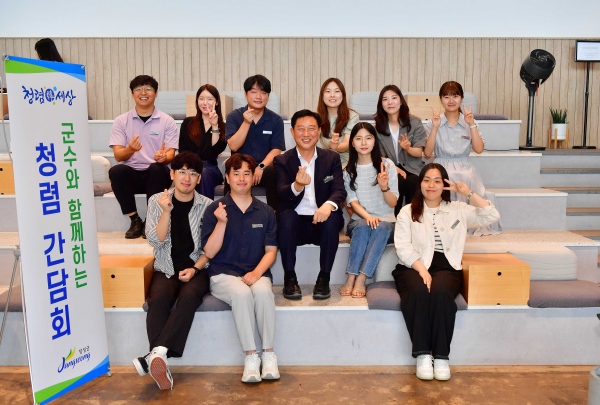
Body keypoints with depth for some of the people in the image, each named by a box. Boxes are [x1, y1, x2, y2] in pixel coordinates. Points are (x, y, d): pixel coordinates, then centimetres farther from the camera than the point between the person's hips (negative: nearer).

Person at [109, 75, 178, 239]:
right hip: (132, 174, 1)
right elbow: (118, 156, -2)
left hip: (157, 175, -1)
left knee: (156, 168, -34)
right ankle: (135, 220, -14)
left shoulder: (167, 121, 2)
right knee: (115, 171, -30)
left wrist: (163, 157, -29)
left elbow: (171, 154, -4)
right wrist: (130, 149, -26)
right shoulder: (121, 121, 4)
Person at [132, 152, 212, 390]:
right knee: (158, 300, -31)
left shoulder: (206, 205, 2)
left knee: (189, 296, -33)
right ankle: (161, 362, -34)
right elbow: (155, 240, -5)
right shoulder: (157, 201, 4)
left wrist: (194, 268, -12)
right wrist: (166, 211, -17)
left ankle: (155, 355, -39)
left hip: (196, 270, -1)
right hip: (166, 269, 1)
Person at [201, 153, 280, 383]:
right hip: (224, 274, -1)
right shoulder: (215, 209, 1)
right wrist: (221, 222, -18)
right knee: (242, 293, -34)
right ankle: (250, 356, -22)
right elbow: (210, 252, -4)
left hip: (256, 273, 2)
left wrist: (257, 272, -13)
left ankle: (268, 354, -19)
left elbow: (271, 251, 5)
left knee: (263, 291, -32)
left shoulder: (265, 212, 7)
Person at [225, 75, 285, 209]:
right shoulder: (234, 116, 3)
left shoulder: (276, 120, 4)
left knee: (275, 172, -32)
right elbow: (233, 146, -7)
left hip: (265, 168, 1)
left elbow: (276, 150, -3)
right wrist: (246, 123, -18)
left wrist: (261, 167, -21)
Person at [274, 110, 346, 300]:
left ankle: (324, 278, -17)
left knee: (333, 219, -31)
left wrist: (328, 205, -33)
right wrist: (297, 186, -37)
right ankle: (289, 277, -18)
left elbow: (339, 190, -8)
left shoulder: (332, 158, 5)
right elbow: (282, 194, -13)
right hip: (295, 222, 0)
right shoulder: (282, 161, 2)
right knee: (286, 217, -32)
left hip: (322, 222, 1)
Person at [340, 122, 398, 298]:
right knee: (362, 226, -34)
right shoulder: (348, 170, 7)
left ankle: (361, 279, -38)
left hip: (386, 222, -1)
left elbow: (393, 203, -3)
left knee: (382, 228, -35)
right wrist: (367, 216, -23)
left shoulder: (387, 165, 1)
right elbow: (352, 201, -2)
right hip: (359, 220, 1)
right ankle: (351, 278, -35)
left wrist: (384, 187, -25)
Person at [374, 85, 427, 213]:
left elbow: (419, 153, -2)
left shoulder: (414, 122, -1)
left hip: (412, 168, 0)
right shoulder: (378, 125, 3)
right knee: (398, 181, -32)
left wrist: (408, 148, -27)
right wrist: (394, 168, -14)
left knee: (412, 182, -32)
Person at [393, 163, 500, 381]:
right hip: (413, 267, -1)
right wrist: (422, 269, -17)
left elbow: (492, 216, 7)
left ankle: (441, 356, -27)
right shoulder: (407, 211, 12)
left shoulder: (458, 209, 17)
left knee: (440, 291, -34)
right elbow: (403, 247, -1)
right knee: (418, 291, -35)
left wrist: (469, 193, 0)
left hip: (446, 267, 1)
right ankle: (422, 354, -28)